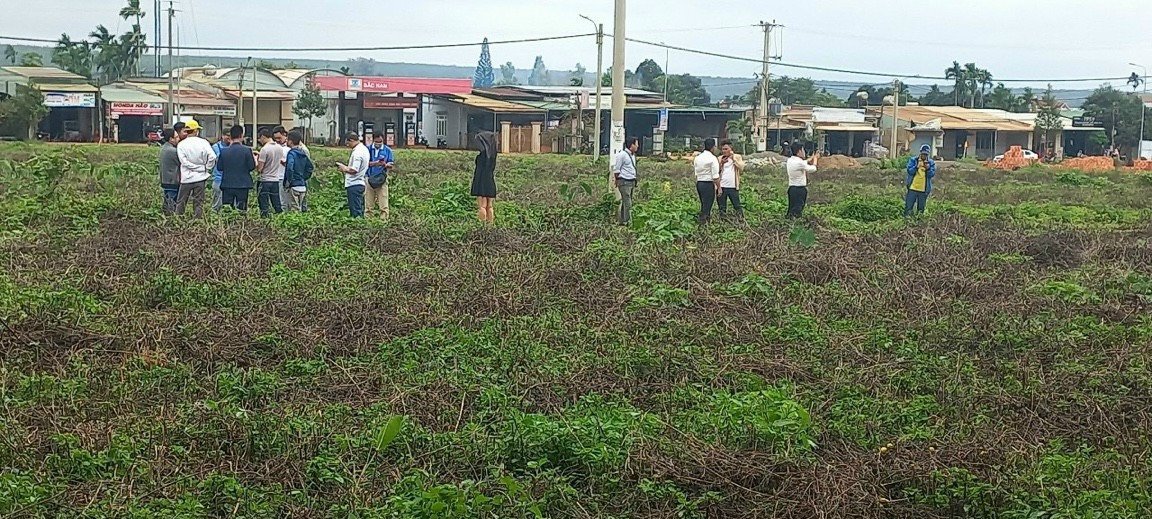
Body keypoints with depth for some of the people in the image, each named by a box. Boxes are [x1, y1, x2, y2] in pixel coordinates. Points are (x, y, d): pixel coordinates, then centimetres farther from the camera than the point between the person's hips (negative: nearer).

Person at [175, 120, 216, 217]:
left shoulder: (181, 144, -4)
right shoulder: (203, 142, -6)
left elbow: (184, 161, -14)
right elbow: (212, 157, -15)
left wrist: (196, 168, -5)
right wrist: (207, 169, -1)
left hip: (186, 179, 0)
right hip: (200, 177, 0)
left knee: (180, 203, 12)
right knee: (198, 204, 7)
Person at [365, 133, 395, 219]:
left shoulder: (387, 150, 4)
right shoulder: (368, 149, 5)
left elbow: (391, 164, 2)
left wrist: (386, 164, -21)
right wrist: (375, 163, -18)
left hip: (382, 178, -1)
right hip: (369, 178, 1)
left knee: (383, 200, -5)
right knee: (368, 199, 4)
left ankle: (384, 217, -4)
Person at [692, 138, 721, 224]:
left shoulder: (697, 157, 9)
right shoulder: (712, 158, -13)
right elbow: (715, 176, -14)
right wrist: (719, 187, -7)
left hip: (699, 183, 7)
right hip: (708, 184, -7)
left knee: (703, 205, 18)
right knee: (707, 206, -1)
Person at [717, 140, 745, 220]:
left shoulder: (737, 157, 4)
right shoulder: (720, 158, 10)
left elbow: (741, 168, -11)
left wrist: (733, 158, -12)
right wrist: (721, 163, -8)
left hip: (733, 186, -3)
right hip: (722, 186, 3)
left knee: (737, 206, 0)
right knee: (722, 208, 7)